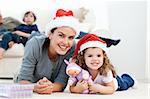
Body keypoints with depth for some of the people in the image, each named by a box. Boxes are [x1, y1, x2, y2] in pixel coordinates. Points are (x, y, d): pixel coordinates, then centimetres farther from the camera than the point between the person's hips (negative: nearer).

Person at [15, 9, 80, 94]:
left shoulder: (72, 48, -17)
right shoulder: (35, 44, -21)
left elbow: (61, 81, -17)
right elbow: (23, 80, -19)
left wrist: (51, 87, -38)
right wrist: (35, 87, -40)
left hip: (53, 94, 1)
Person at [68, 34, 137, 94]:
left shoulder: (106, 71, -43)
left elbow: (112, 89, -36)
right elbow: (71, 89, -35)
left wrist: (99, 88, -56)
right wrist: (77, 89, -59)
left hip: (113, 83, -1)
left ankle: (128, 78, 61)